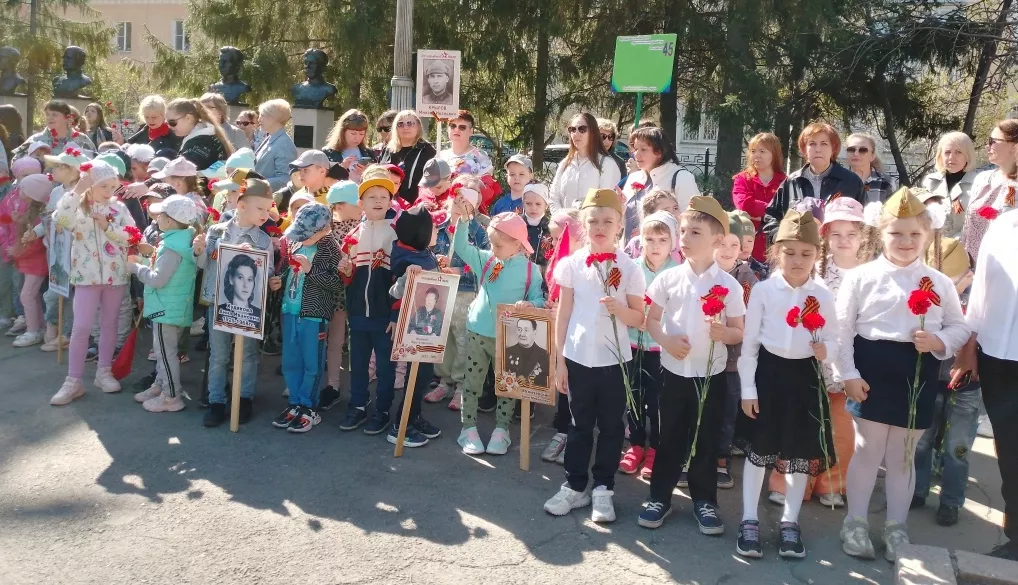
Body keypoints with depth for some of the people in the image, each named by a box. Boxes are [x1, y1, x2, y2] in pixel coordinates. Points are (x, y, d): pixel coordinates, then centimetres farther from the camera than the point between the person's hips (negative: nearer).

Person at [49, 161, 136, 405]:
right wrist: (77, 190, -24)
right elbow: (60, 220, -23)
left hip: (115, 273, 2)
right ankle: (73, 380, 2)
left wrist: (108, 226, -14)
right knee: (81, 327, -5)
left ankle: (104, 371, 22)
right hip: (87, 274, -2)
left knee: (109, 324, 10)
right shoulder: (78, 207, -2)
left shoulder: (120, 209, 4)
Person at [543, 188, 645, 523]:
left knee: (612, 425, 9)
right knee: (580, 424, 12)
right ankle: (574, 486, 23)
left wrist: (619, 309, -21)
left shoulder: (629, 268, -5)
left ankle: (603, 489, 22)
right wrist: (559, 359, 0)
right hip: (578, 356, 1)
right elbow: (563, 313, 2)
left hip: (614, 358, -1)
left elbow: (639, 318, 0)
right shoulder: (571, 263, -2)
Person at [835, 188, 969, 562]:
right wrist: (848, 374, -10)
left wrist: (940, 342, -12)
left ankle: (897, 528, 29)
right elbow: (843, 329, -5)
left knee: (903, 456, 14)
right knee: (868, 452, 7)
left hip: (917, 375, 2)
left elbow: (960, 327, 9)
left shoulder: (939, 283, 3)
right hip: (872, 371, -2)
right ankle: (855, 524, 23)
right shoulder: (861, 277, -4)